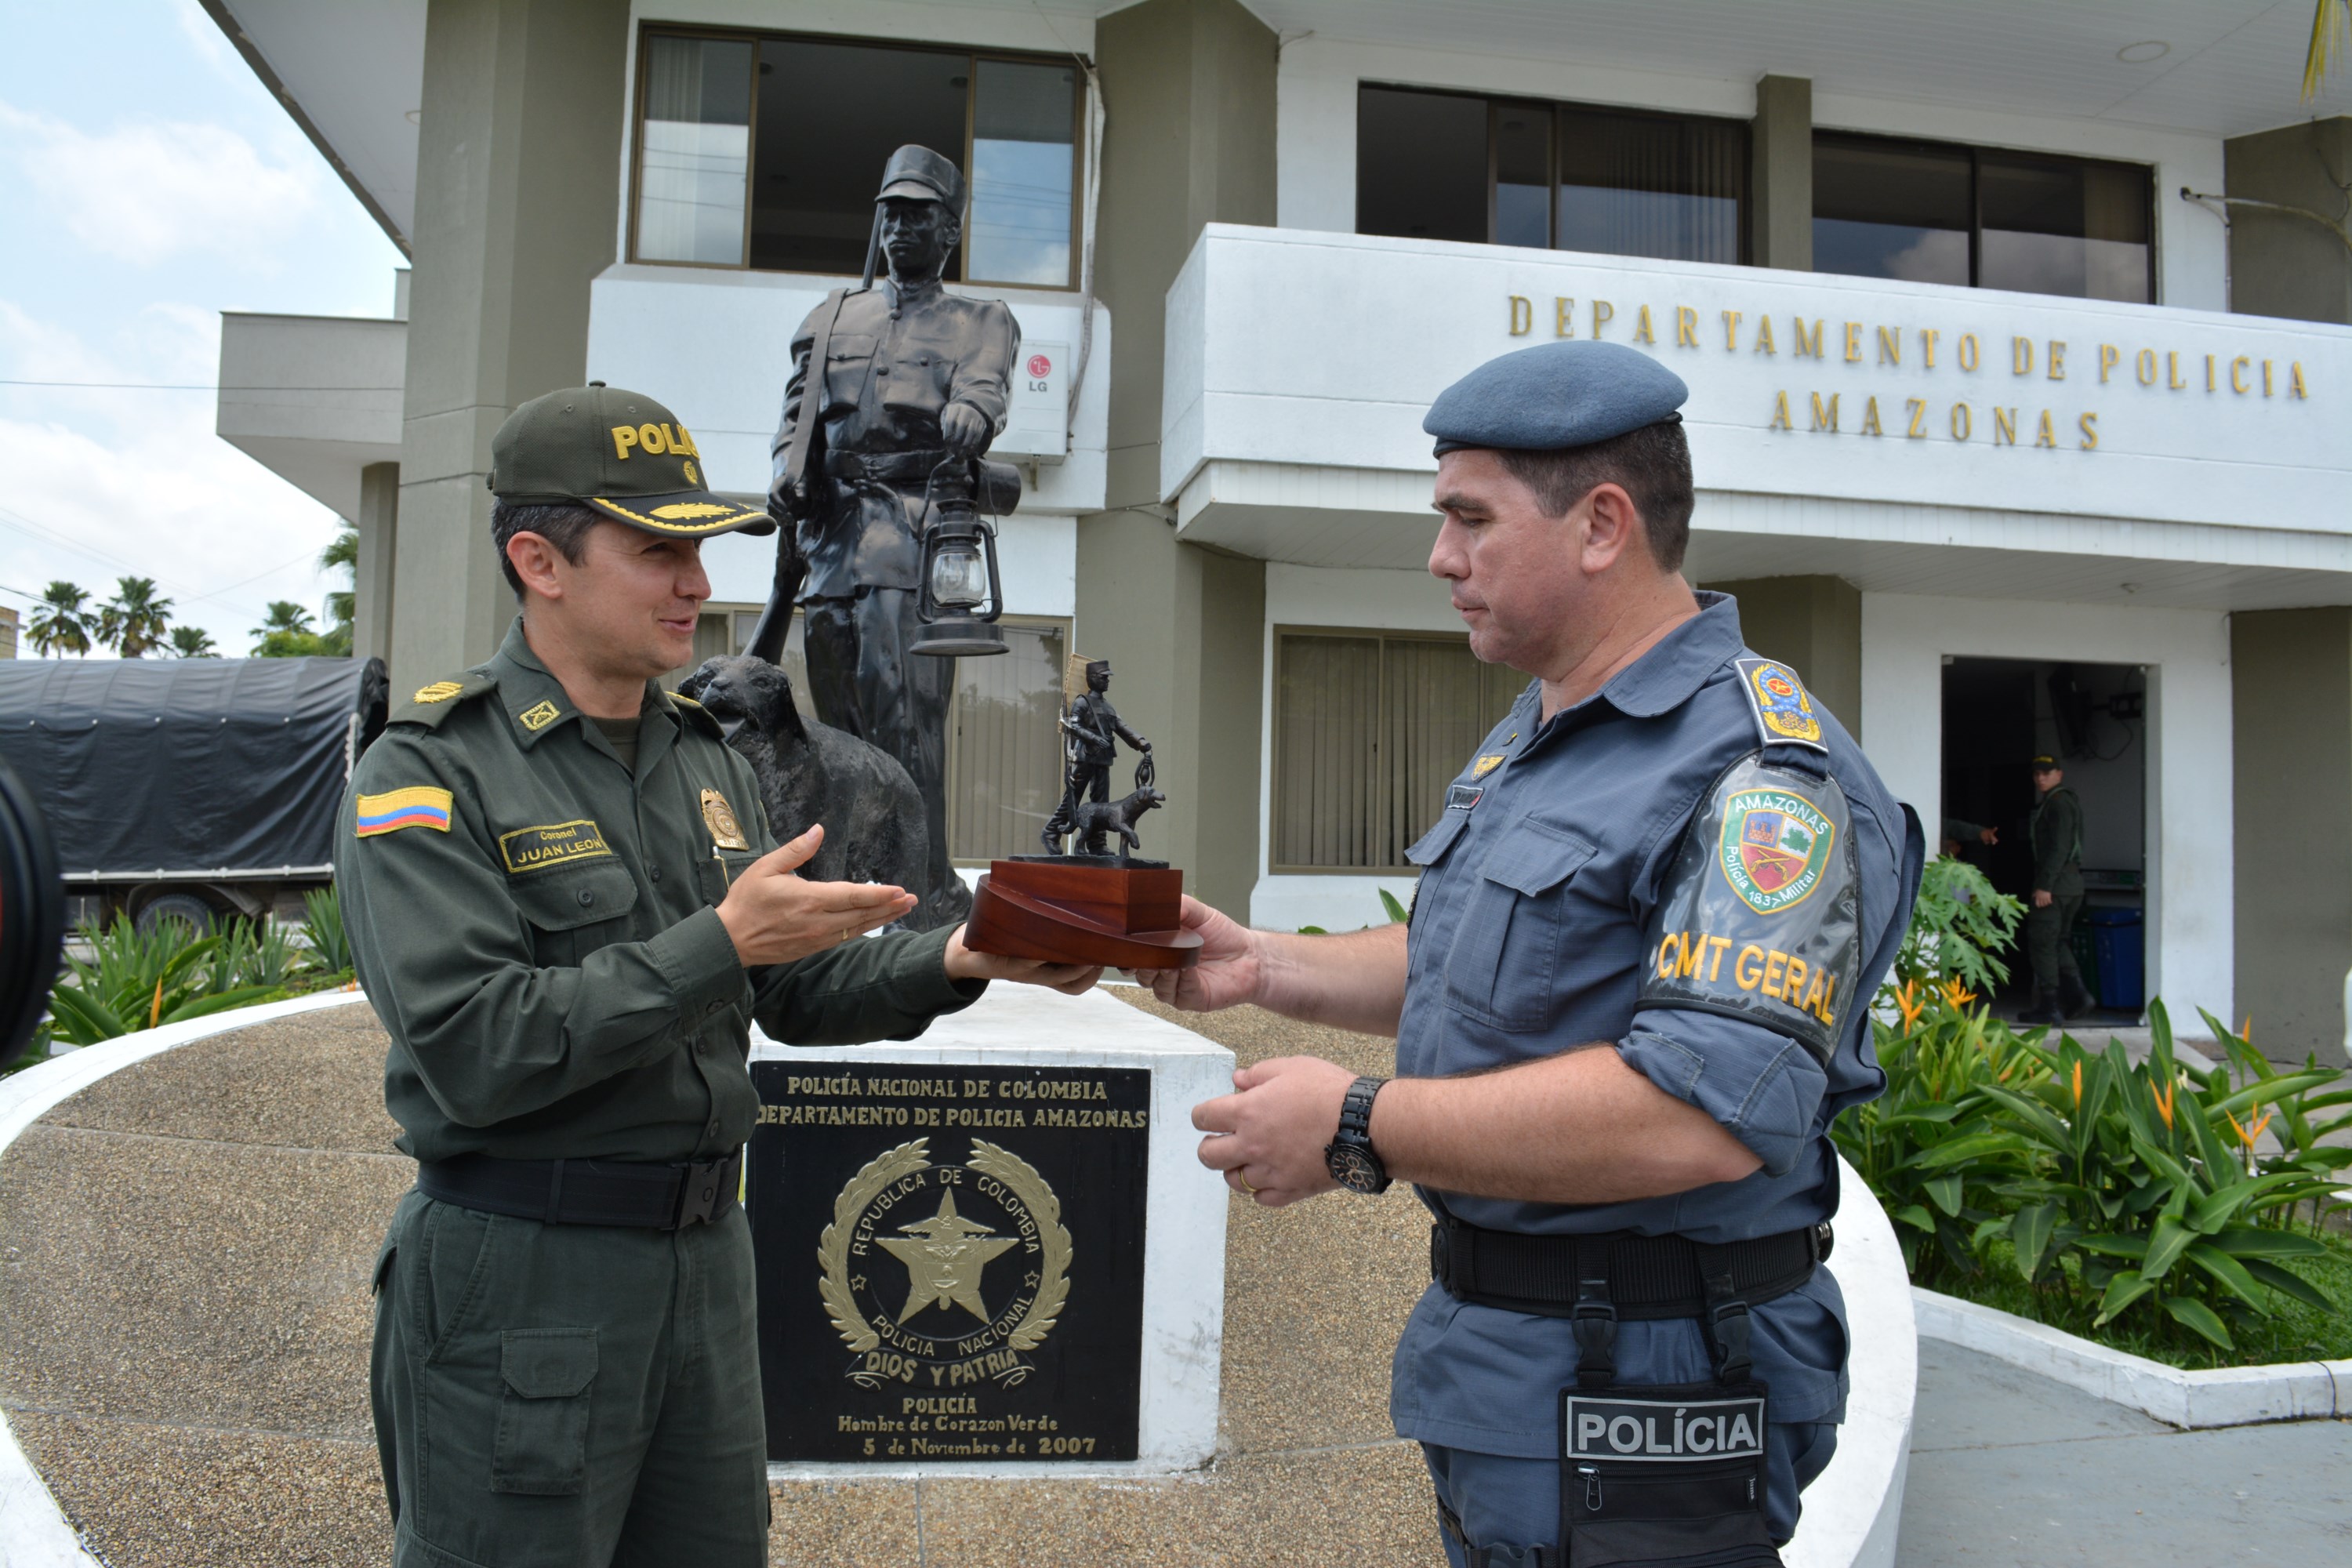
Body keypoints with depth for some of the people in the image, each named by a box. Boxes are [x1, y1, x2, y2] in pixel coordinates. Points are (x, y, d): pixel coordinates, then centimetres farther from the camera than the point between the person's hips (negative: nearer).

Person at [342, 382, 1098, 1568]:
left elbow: (790, 990, 11)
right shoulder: (431, 773, -13)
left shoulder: (703, 755, 9)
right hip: (518, 1279, -6)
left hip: (704, 1251, 7)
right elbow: (472, 1052, -23)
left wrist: (956, 962, -6)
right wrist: (719, 944, -25)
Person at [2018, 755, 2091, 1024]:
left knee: (2041, 944, -5)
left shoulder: (2058, 803, -12)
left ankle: (2049, 1008, -3)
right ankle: (2077, 994, 8)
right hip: (2072, 883, 10)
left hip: (2055, 883, -10)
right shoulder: (2069, 802, 20)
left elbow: (2059, 847, -20)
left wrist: (2044, 885, -23)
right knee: (2058, 943, 16)